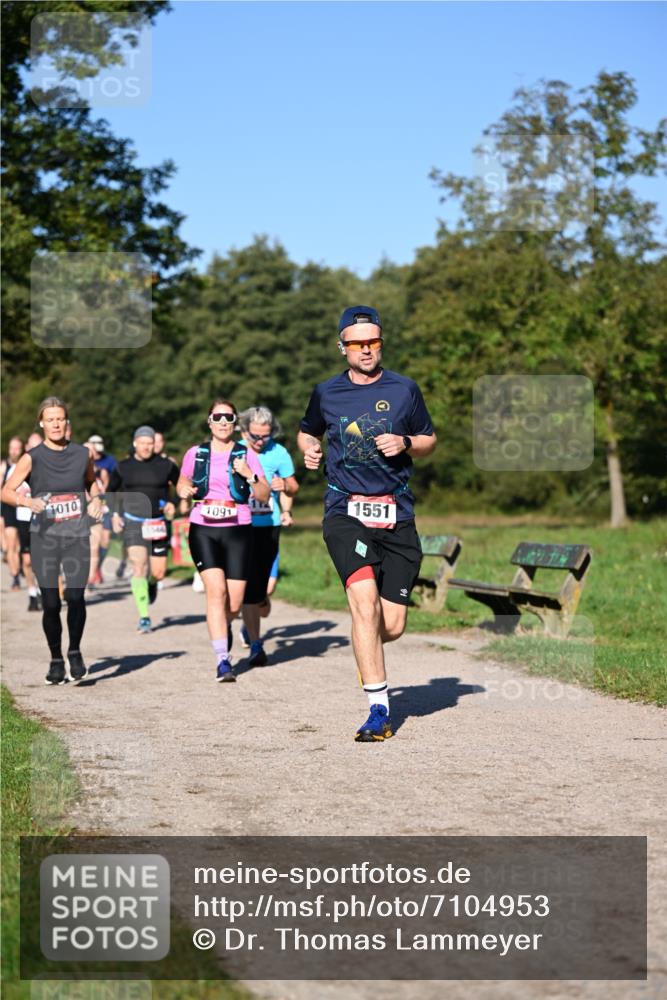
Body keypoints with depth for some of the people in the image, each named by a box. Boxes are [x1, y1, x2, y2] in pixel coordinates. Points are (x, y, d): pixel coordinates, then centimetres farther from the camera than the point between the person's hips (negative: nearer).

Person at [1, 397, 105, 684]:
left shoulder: (82, 454, 5)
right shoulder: (32, 458, -2)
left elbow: (91, 481, 24)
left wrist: (96, 500, 5)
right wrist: (28, 501, -26)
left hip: (77, 536, 1)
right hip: (44, 537, -1)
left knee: (76, 596, -14)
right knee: (51, 603, -1)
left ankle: (74, 651, 9)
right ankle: (56, 659, 18)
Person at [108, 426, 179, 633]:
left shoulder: (165, 465, 1)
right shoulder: (123, 467, 4)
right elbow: (112, 490, 18)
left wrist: (173, 504, -6)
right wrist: (115, 514, 7)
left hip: (158, 523, 1)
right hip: (133, 522, -1)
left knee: (158, 573, 3)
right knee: (139, 567, -15)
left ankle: (151, 584, 43)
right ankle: (144, 618, -11)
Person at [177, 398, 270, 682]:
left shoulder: (246, 455, 5)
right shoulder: (195, 454, 9)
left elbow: (264, 496, 1)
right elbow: (182, 483, 25)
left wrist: (249, 475, -15)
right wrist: (184, 490, 2)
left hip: (238, 531, 0)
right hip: (203, 530, 0)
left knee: (235, 603, 0)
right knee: (216, 590, -18)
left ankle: (222, 627, 37)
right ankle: (222, 660, -18)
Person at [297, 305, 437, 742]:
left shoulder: (404, 389, 6)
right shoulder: (327, 393, 7)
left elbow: (429, 440, 16)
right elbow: (307, 431, 25)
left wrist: (405, 443, -6)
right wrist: (309, 448, 3)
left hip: (397, 517, 1)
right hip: (346, 513, -1)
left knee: (392, 626, -1)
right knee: (364, 598, -23)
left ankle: (365, 649, 38)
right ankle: (379, 709, -18)